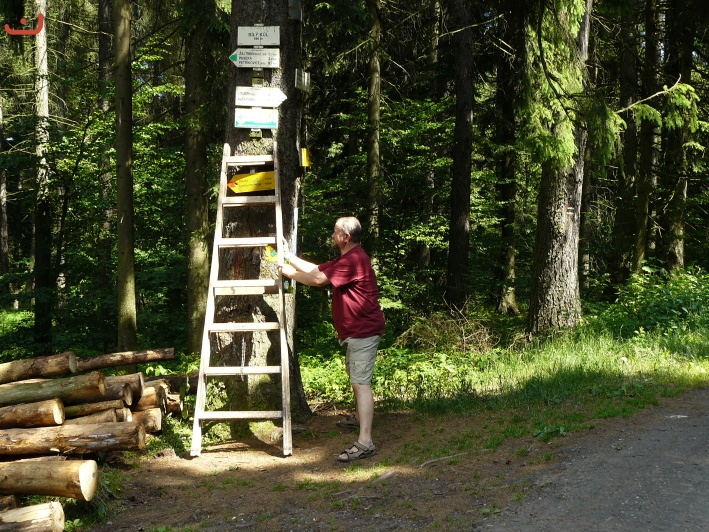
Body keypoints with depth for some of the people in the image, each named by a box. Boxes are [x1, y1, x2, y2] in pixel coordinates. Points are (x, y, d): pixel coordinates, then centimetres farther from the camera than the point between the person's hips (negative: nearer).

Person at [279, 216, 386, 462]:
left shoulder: (353, 260, -21)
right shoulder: (346, 259, 16)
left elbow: (317, 279, -20)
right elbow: (316, 269, 19)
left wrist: (288, 272, -7)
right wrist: (289, 256, 16)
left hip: (363, 331, -12)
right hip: (355, 331, 12)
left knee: (361, 383, -18)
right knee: (355, 377, 28)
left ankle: (365, 442, -25)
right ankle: (359, 419, 49)